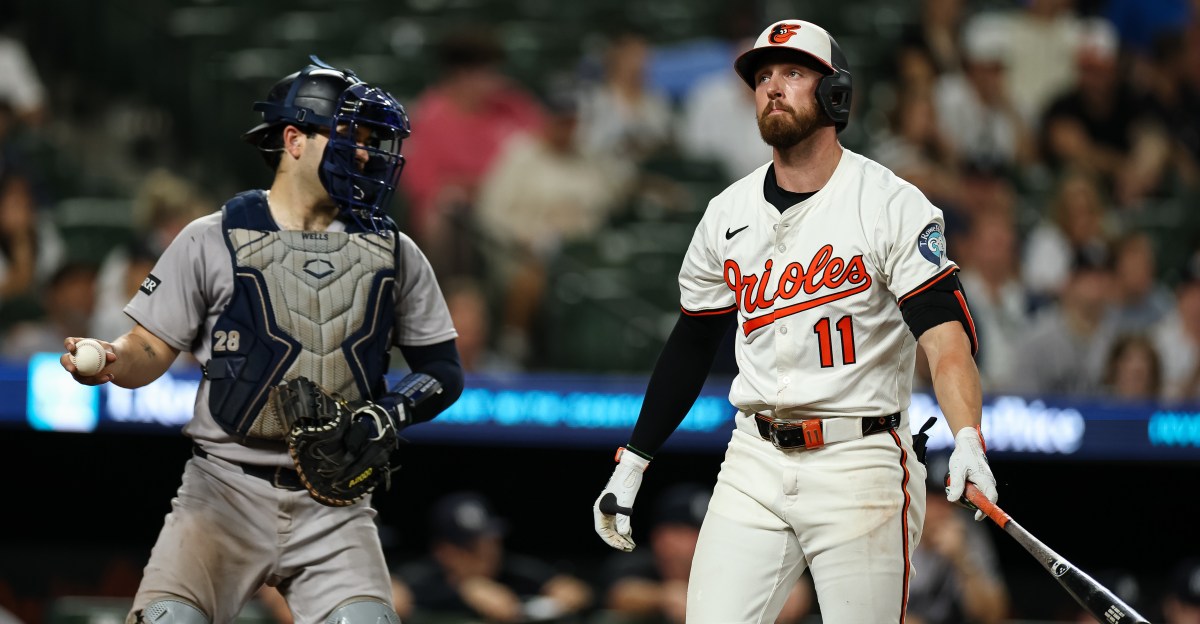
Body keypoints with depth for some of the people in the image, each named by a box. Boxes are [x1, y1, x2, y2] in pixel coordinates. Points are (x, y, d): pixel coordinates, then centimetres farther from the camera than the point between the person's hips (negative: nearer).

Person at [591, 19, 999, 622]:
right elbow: (690, 345, 20)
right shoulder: (727, 215, 10)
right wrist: (632, 461, 16)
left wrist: (967, 439, -34)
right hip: (754, 465, 4)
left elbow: (945, 334, -17)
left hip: (860, 462, -4)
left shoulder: (892, 205, -7)